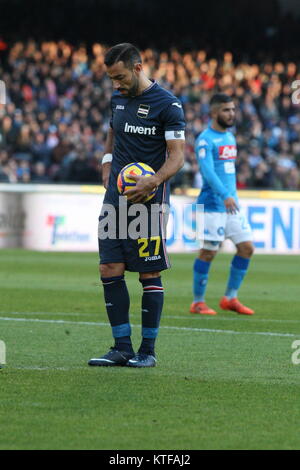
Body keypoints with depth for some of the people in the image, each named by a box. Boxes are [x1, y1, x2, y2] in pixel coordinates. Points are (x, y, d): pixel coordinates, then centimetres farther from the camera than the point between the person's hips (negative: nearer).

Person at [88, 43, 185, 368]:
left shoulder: (167, 104, -9)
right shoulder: (118, 99, 12)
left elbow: (177, 155, -11)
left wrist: (153, 182, -27)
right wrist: (107, 163, 12)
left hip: (148, 199, -7)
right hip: (115, 197, 7)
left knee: (150, 275, -2)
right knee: (110, 271, 2)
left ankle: (148, 350, 5)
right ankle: (122, 348, 8)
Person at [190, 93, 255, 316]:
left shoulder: (230, 137, 16)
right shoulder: (205, 139, -10)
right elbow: (207, 171, -23)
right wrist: (225, 196, -34)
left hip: (232, 204, 8)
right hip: (212, 204, -8)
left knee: (246, 247, 3)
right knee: (208, 252, -5)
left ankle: (230, 298, 13)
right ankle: (198, 302, 5)